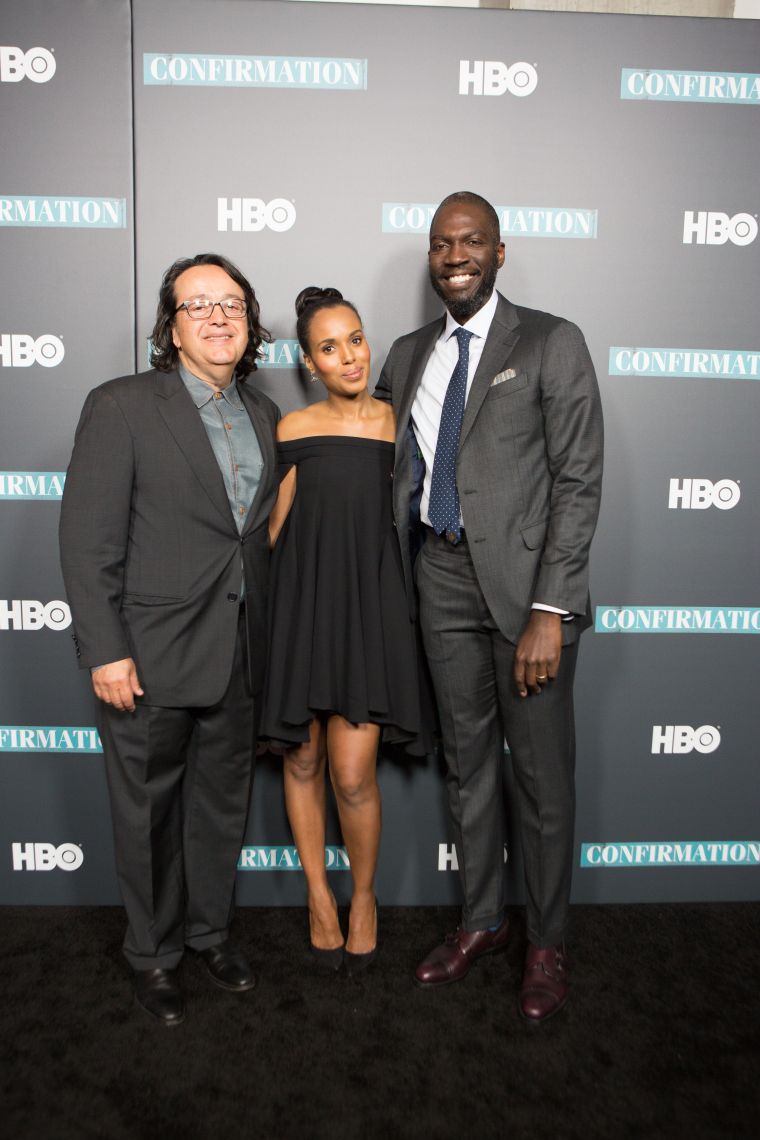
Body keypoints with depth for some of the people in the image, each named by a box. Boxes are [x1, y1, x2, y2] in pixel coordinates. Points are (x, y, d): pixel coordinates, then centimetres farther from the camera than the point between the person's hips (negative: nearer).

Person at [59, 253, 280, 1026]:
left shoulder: (263, 416, 9)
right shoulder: (121, 407, -8)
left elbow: (264, 530, 11)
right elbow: (87, 539, -11)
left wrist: (263, 636, 7)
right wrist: (106, 651, -15)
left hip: (238, 656, 5)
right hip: (152, 657, -5)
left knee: (222, 803, 18)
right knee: (148, 811, 11)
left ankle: (209, 930, 39)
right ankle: (152, 954, 32)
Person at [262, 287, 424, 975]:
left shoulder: (396, 422, 3)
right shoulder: (293, 429, 3)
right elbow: (276, 529, 4)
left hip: (369, 605, -1)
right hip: (301, 603, 1)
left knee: (353, 776, -6)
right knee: (302, 763, 10)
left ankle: (364, 894, 22)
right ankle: (318, 893, 32)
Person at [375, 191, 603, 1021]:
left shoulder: (551, 344, -4)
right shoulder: (409, 356, 12)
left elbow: (578, 483, -10)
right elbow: (387, 465, 20)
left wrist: (549, 610, -16)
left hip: (526, 581, -5)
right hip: (444, 580, 5)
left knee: (541, 773, 6)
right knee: (466, 762, 15)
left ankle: (547, 943, 26)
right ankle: (480, 921, 34)